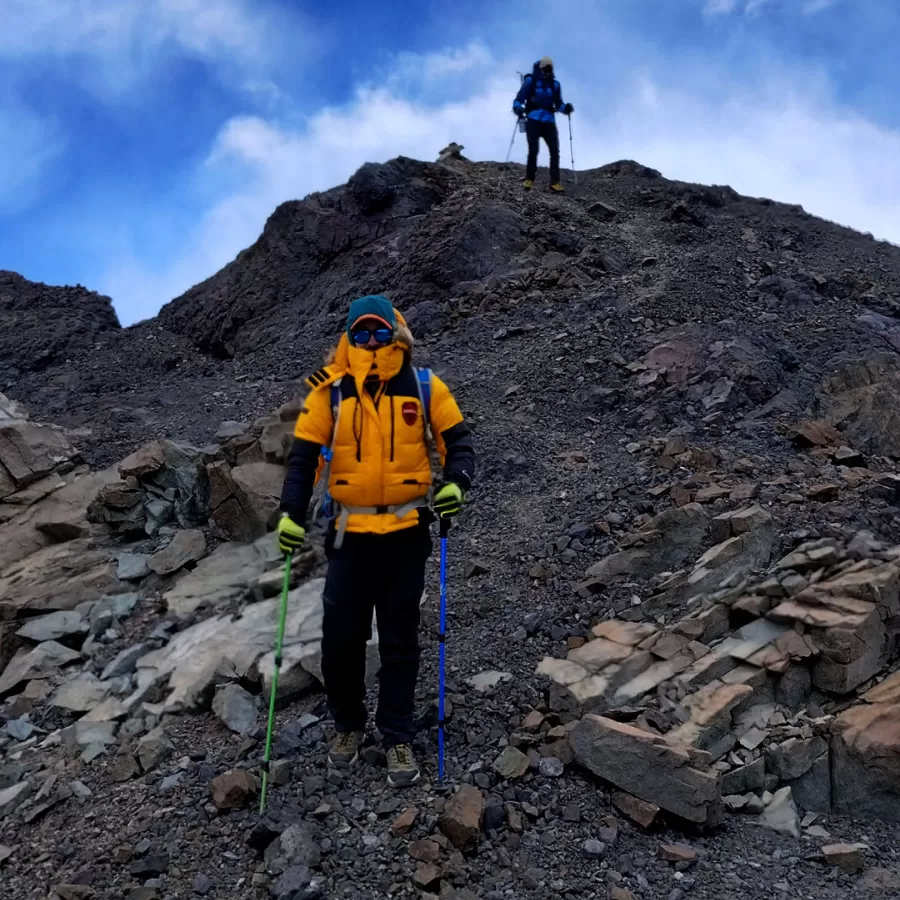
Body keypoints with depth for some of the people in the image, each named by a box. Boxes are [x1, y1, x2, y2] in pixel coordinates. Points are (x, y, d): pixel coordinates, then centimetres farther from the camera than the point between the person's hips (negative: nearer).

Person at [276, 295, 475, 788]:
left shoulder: (424, 387, -2)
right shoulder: (329, 390, -2)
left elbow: (457, 439, 3)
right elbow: (303, 455, 0)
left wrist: (455, 482, -16)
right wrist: (291, 513, -10)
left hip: (407, 532, 0)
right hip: (351, 535, 1)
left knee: (399, 641, 9)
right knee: (340, 637, 5)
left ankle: (398, 738, 23)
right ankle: (348, 724, 30)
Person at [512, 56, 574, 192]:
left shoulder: (555, 84, 14)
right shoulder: (530, 81, 3)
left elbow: (558, 103, 16)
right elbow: (519, 98, -3)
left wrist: (566, 108, -5)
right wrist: (517, 108, -24)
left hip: (549, 122, 3)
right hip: (533, 121, -3)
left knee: (555, 150, -8)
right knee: (533, 150, -14)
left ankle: (555, 182, -7)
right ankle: (529, 179, 0)